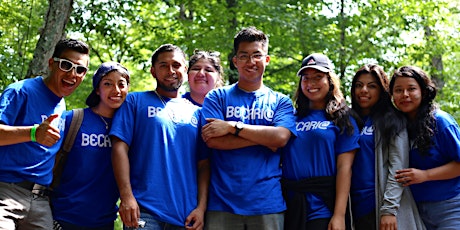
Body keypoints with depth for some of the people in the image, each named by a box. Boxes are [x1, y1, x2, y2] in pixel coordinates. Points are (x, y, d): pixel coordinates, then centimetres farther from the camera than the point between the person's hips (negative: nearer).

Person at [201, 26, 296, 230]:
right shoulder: (217, 97, 7)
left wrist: (233, 127, -12)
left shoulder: (281, 102, 10)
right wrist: (264, 138, -8)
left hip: (267, 203, 1)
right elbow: (212, 140, -7)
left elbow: (281, 137, -9)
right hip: (222, 202, -1)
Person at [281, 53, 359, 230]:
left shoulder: (341, 118, 1)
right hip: (289, 207, 3)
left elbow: (344, 167, -7)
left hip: (323, 209, -3)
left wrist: (339, 215, -14)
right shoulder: (293, 117, 10)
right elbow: (278, 159, 10)